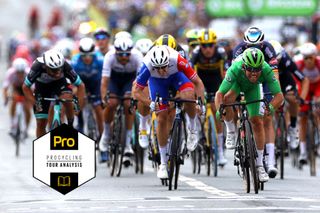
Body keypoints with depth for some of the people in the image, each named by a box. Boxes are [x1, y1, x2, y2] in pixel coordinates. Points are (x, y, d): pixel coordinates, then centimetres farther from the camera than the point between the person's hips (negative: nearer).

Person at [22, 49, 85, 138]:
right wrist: (35, 103, -35)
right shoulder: (37, 66, -35)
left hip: (60, 84, 0)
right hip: (42, 87, 0)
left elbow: (80, 85, -22)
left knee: (67, 98, -34)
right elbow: (25, 87, -24)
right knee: (41, 123, -4)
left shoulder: (65, 66, -32)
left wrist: (79, 106, -31)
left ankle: (70, 126, -13)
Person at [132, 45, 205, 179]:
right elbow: (136, 91, -30)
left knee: (188, 96, -33)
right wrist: (150, 103, -44)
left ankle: (192, 130, -5)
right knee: (162, 118, -5)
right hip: (157, 81, 1)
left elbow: (197, 82, -31)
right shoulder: (148, 66, -38)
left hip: (176, 75, 0)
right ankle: (163, 164, 7)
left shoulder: (177, 60, -40)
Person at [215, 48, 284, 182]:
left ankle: (259, 164, 5)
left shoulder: (266, 70, -39)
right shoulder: (235, 69, -43)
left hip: (253, 88, 1)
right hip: (237, 83, -1)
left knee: (257, 122, -7)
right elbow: (219, 94, -43)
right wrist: (219, 108, -62)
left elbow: (279, 95, -39)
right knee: (226, 99, -34)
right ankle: (231, 131, -6)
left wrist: (271, 107, -59)